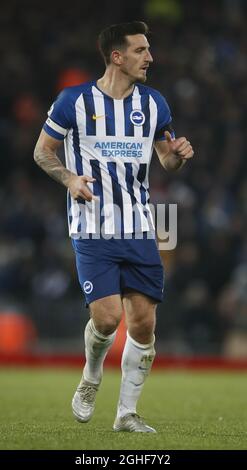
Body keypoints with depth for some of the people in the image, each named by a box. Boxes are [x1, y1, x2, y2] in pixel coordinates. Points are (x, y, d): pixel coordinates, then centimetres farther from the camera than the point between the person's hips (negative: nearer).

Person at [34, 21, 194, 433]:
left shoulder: (153, 103, 7)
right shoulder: (74, 101, -5)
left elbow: (166, 160, 18)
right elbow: (42, 151, 5)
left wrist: (178, 155, -6)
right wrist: (69, 179, -14)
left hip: (139, 231, 4)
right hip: (93, 230, -4)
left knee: (143, 321, -1)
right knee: (107, 317, -15)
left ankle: (127, 413, 12)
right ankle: (91, 376, 17)